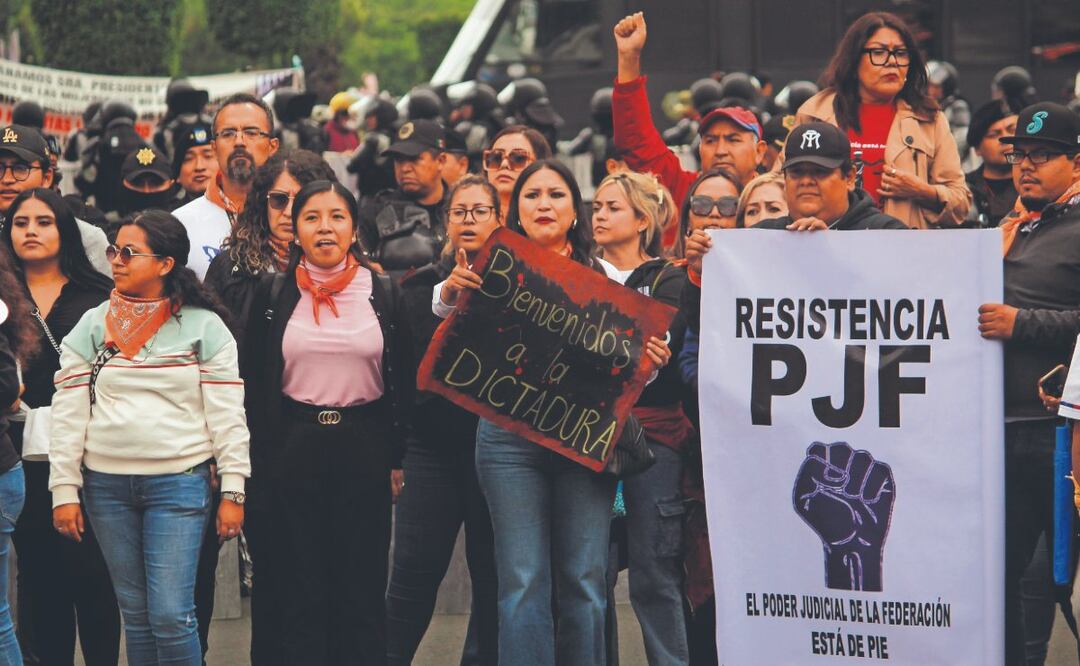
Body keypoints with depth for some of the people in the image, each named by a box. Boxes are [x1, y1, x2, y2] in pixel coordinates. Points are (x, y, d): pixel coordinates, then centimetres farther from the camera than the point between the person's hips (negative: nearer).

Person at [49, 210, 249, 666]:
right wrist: (64, 490, 1)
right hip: (107, 486, 3)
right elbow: (68, 414, 5)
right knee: (135, 612, 8)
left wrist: (233, 491, -5)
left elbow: (226, 415, -2)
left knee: (171, 615, -9)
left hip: (179, 482, -3)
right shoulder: (92, 327, 5)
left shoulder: (204, 328, -2)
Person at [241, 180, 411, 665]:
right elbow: (253, 384, 5)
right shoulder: (273, 295, 4)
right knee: (299, 593, 4)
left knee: (362, 589, 4)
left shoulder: (385, 293, 4)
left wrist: (400, 460, 0)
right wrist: (257, 463, 0)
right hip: (293, 448, 0)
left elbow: (404, 384, 6)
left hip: (365, 448, 0)